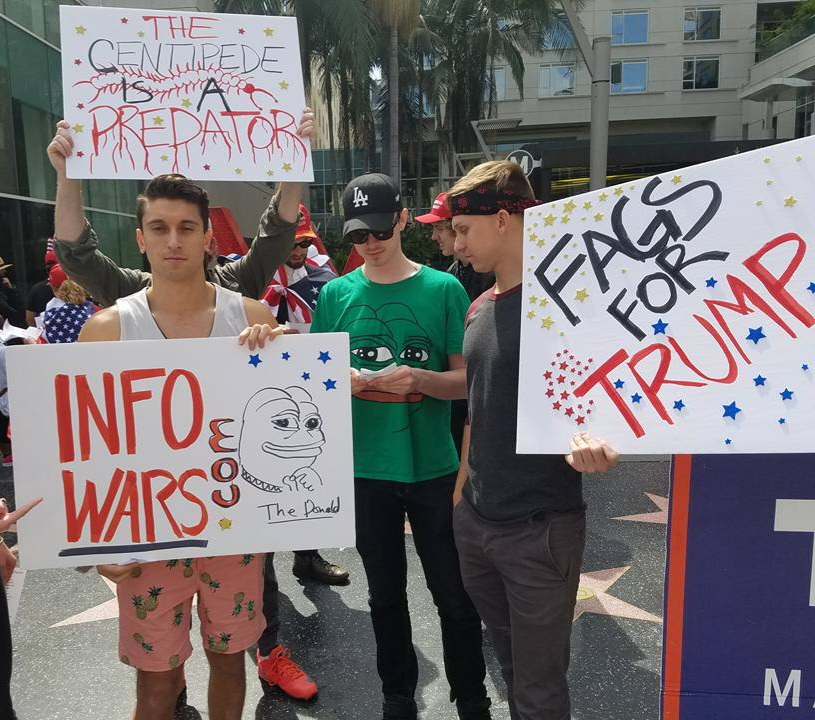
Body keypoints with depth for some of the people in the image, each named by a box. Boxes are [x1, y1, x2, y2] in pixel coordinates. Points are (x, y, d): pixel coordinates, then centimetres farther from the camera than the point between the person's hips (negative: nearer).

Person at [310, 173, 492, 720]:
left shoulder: (443, 289, -5)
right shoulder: (336, 294, 1)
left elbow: (467, 378, -4)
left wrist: (420, 379, -24)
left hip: (434, 469, -1)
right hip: (366, 471, 2)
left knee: (455, 596, 10)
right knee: (386, 594, 18)